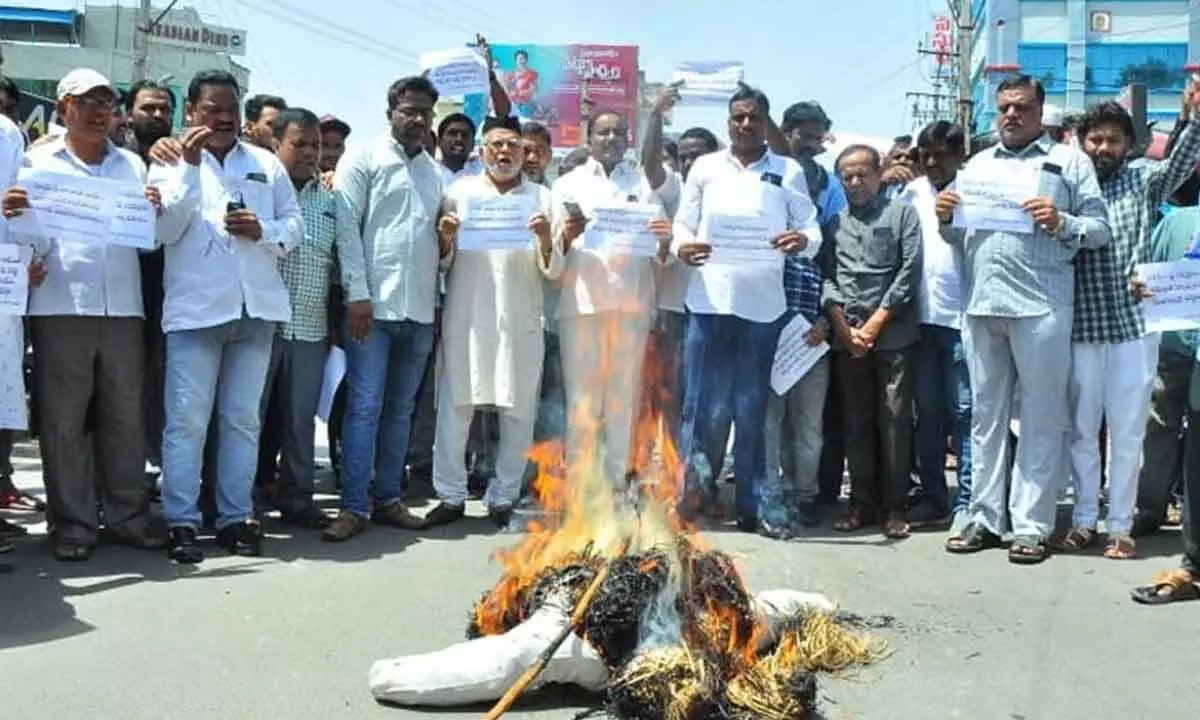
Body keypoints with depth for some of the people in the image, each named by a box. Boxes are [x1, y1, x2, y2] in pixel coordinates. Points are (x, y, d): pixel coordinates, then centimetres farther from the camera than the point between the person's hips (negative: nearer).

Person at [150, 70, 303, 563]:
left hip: (257, 306, 3)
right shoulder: (169, 162, 7)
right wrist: (190, 166, -12)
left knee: (243, 419, 8)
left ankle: (236, 518, 15)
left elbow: (294, 224, 12)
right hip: (195, 307, -3)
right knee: (187, 420, -5)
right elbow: (166, 230, -7)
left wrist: (264, 232, -8)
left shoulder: (265, 163, 15)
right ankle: (182, 523, 1)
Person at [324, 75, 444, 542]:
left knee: (401, 410, 10)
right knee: (364, 408, -5)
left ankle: (388, 499, 19)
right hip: (373, 304, -5)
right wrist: (358, 293, -13)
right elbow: (347, 227, -6)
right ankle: (354, 507, 0)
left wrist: (449, 238, 3)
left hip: (420, 309, 5)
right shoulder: (364, 160, 1)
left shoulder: (436, 173, 17)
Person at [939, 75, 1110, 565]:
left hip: (1041, 304, -4)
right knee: (986, 414, 8)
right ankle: (985, 519, 15)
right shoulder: (978, 164, 19)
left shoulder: (1069, 160, 8)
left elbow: (1100, 229, 2)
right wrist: (946, 218, 0)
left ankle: (1031, 526, 4)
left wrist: (1061, 223, -16)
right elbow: (958, 237, 21)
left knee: (1041, 418, -1)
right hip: (982, 303, 4)